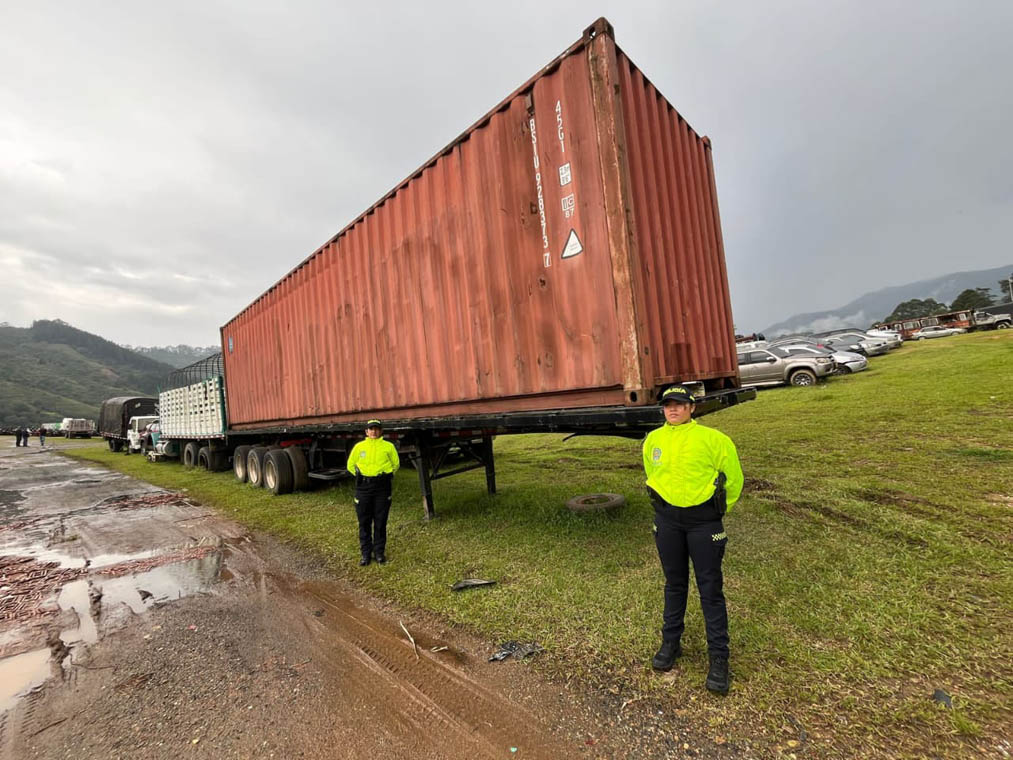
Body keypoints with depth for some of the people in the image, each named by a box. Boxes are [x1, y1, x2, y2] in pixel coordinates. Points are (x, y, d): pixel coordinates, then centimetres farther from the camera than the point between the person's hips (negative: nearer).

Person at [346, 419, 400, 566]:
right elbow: (351, 465, 16)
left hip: (382, 487, -1)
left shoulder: (388, 446, 2)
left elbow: (396, 464, 14)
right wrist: (362, 477, 14)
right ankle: (366, 553, 18)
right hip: (363, 487, 1)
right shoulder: (359, 446, 5)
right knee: (364, 522, 6)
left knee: (380, 522, 5)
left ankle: (379, 552, 18)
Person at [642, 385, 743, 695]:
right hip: (666, 519, 3)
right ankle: (671, 642, 33)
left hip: (703, 520, -3)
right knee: (674, 584, 17)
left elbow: (733, 480, 1)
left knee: (710, 588, 6)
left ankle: (719, 657, 22)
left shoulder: (711, 438, -9)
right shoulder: (653, 440, 1)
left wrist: (716, 512, 10)